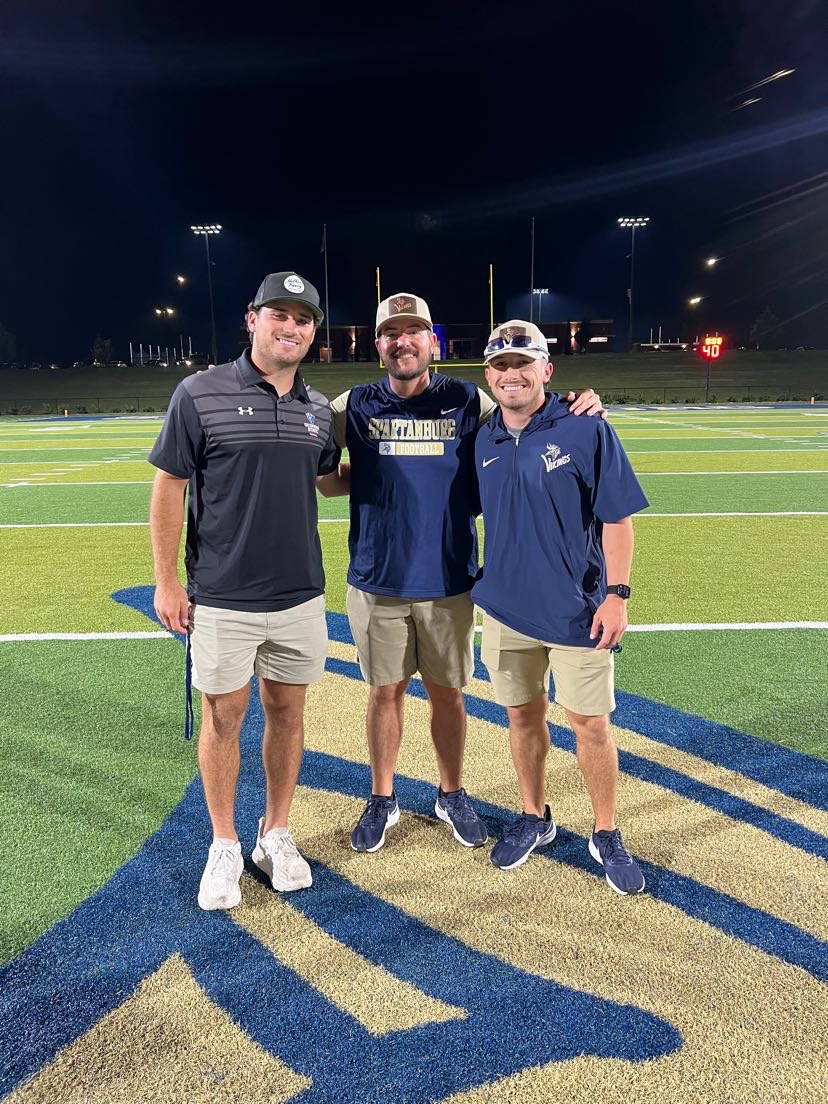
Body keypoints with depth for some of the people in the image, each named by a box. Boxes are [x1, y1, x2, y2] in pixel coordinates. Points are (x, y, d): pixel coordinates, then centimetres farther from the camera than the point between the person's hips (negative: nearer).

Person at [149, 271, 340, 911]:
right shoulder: (200, 394, -6)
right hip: (222, 599, -3)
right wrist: (166, 581, -6)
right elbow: (170, 488, -4)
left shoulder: (320, 409, 6)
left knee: (287, 712, 12)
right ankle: (225, 846, 26)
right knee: (223, 716, 7)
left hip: (300, 595, 4)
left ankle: (277, 834, 31)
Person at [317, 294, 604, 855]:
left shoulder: (469, 402, 0)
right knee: (385, 692, 12)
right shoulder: (354, 406, 1)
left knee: (447, 693, 13)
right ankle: (383, 799, 31)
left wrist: (577, 407, -12)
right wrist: (366, 477, -7)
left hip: (448, 581, 0)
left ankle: (452, 794, 34)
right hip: (376, 582, 0)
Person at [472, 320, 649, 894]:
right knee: (523, 716, 15)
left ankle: (607, 835, 25)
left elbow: (617, 517, -9)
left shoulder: (587, 430, -10)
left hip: (578, 610, -4)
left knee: (591, 722, 5)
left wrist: (617, 593, -14)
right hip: (507, 608, 4)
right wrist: (476, 585, 13)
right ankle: (535, 818, 35)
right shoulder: (482, 442, 4)